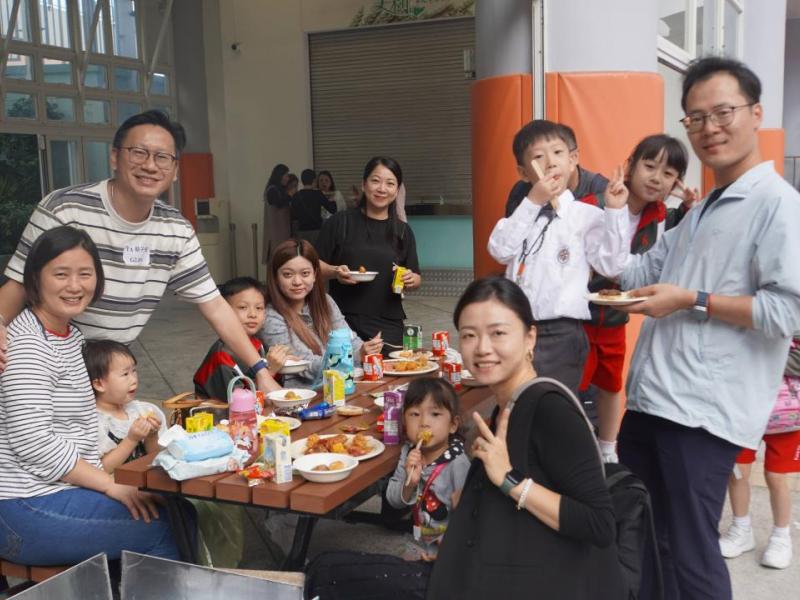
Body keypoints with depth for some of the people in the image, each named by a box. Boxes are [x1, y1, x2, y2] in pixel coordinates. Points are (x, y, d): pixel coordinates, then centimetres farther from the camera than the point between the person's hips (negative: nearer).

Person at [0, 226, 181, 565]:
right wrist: (112, 486, -17)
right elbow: (34, 445, -23)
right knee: (164, 529, -12)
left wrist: (103, 480, 7)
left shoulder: (71, 334, 12)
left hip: (65, 488, 9)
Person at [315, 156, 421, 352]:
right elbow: (315, 265, 4)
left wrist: (411, 279, -9)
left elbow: (416, 278, 14)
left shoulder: (403, 231, 10)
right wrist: (334, 271, -16)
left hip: (388, 326, 2)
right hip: (344, 322, -2)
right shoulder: (339, 223, 2)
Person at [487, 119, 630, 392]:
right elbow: (500, 251, -9)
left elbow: (611, 265, -11)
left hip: (561, 334, -4)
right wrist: (532, 203, -13)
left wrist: (615, 211, -16)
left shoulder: (587, 215, -2)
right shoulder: (522, 213, 9)